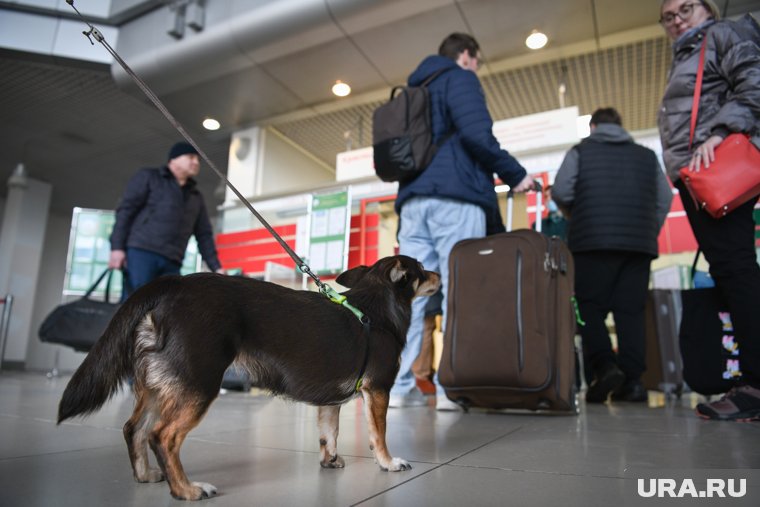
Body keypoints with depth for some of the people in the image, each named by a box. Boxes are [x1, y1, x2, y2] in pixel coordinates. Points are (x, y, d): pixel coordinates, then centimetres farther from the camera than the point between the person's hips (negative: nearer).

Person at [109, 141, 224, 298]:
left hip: (171, 263, 5)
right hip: (141, 252, -5)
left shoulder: (196, 197, 25)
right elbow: (125, 210, 3)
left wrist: (216, 267, 10)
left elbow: (204, 235, 21)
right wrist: (117, 247, -10)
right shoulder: (148, 177, 11)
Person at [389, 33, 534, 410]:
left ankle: (401, 385, -3)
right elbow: (476, 134, -10)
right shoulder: (460, 78, 7)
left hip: (412, 198, 7)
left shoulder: (413, 89, 31)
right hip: (454, 196, -7)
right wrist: (515, 174, -2)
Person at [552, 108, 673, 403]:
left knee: (589, 307, 1)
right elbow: (665, 199, 11)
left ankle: (604, 366, -19)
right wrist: (649, 234, 19)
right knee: (630, 310, 5)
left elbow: (560, 191, -4)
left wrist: (576, 216, 15)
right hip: (639, 244, 3)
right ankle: (632, 381, 0)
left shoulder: (580, 151, 10)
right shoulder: (647, 155, 19)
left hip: (592, 242, -3)